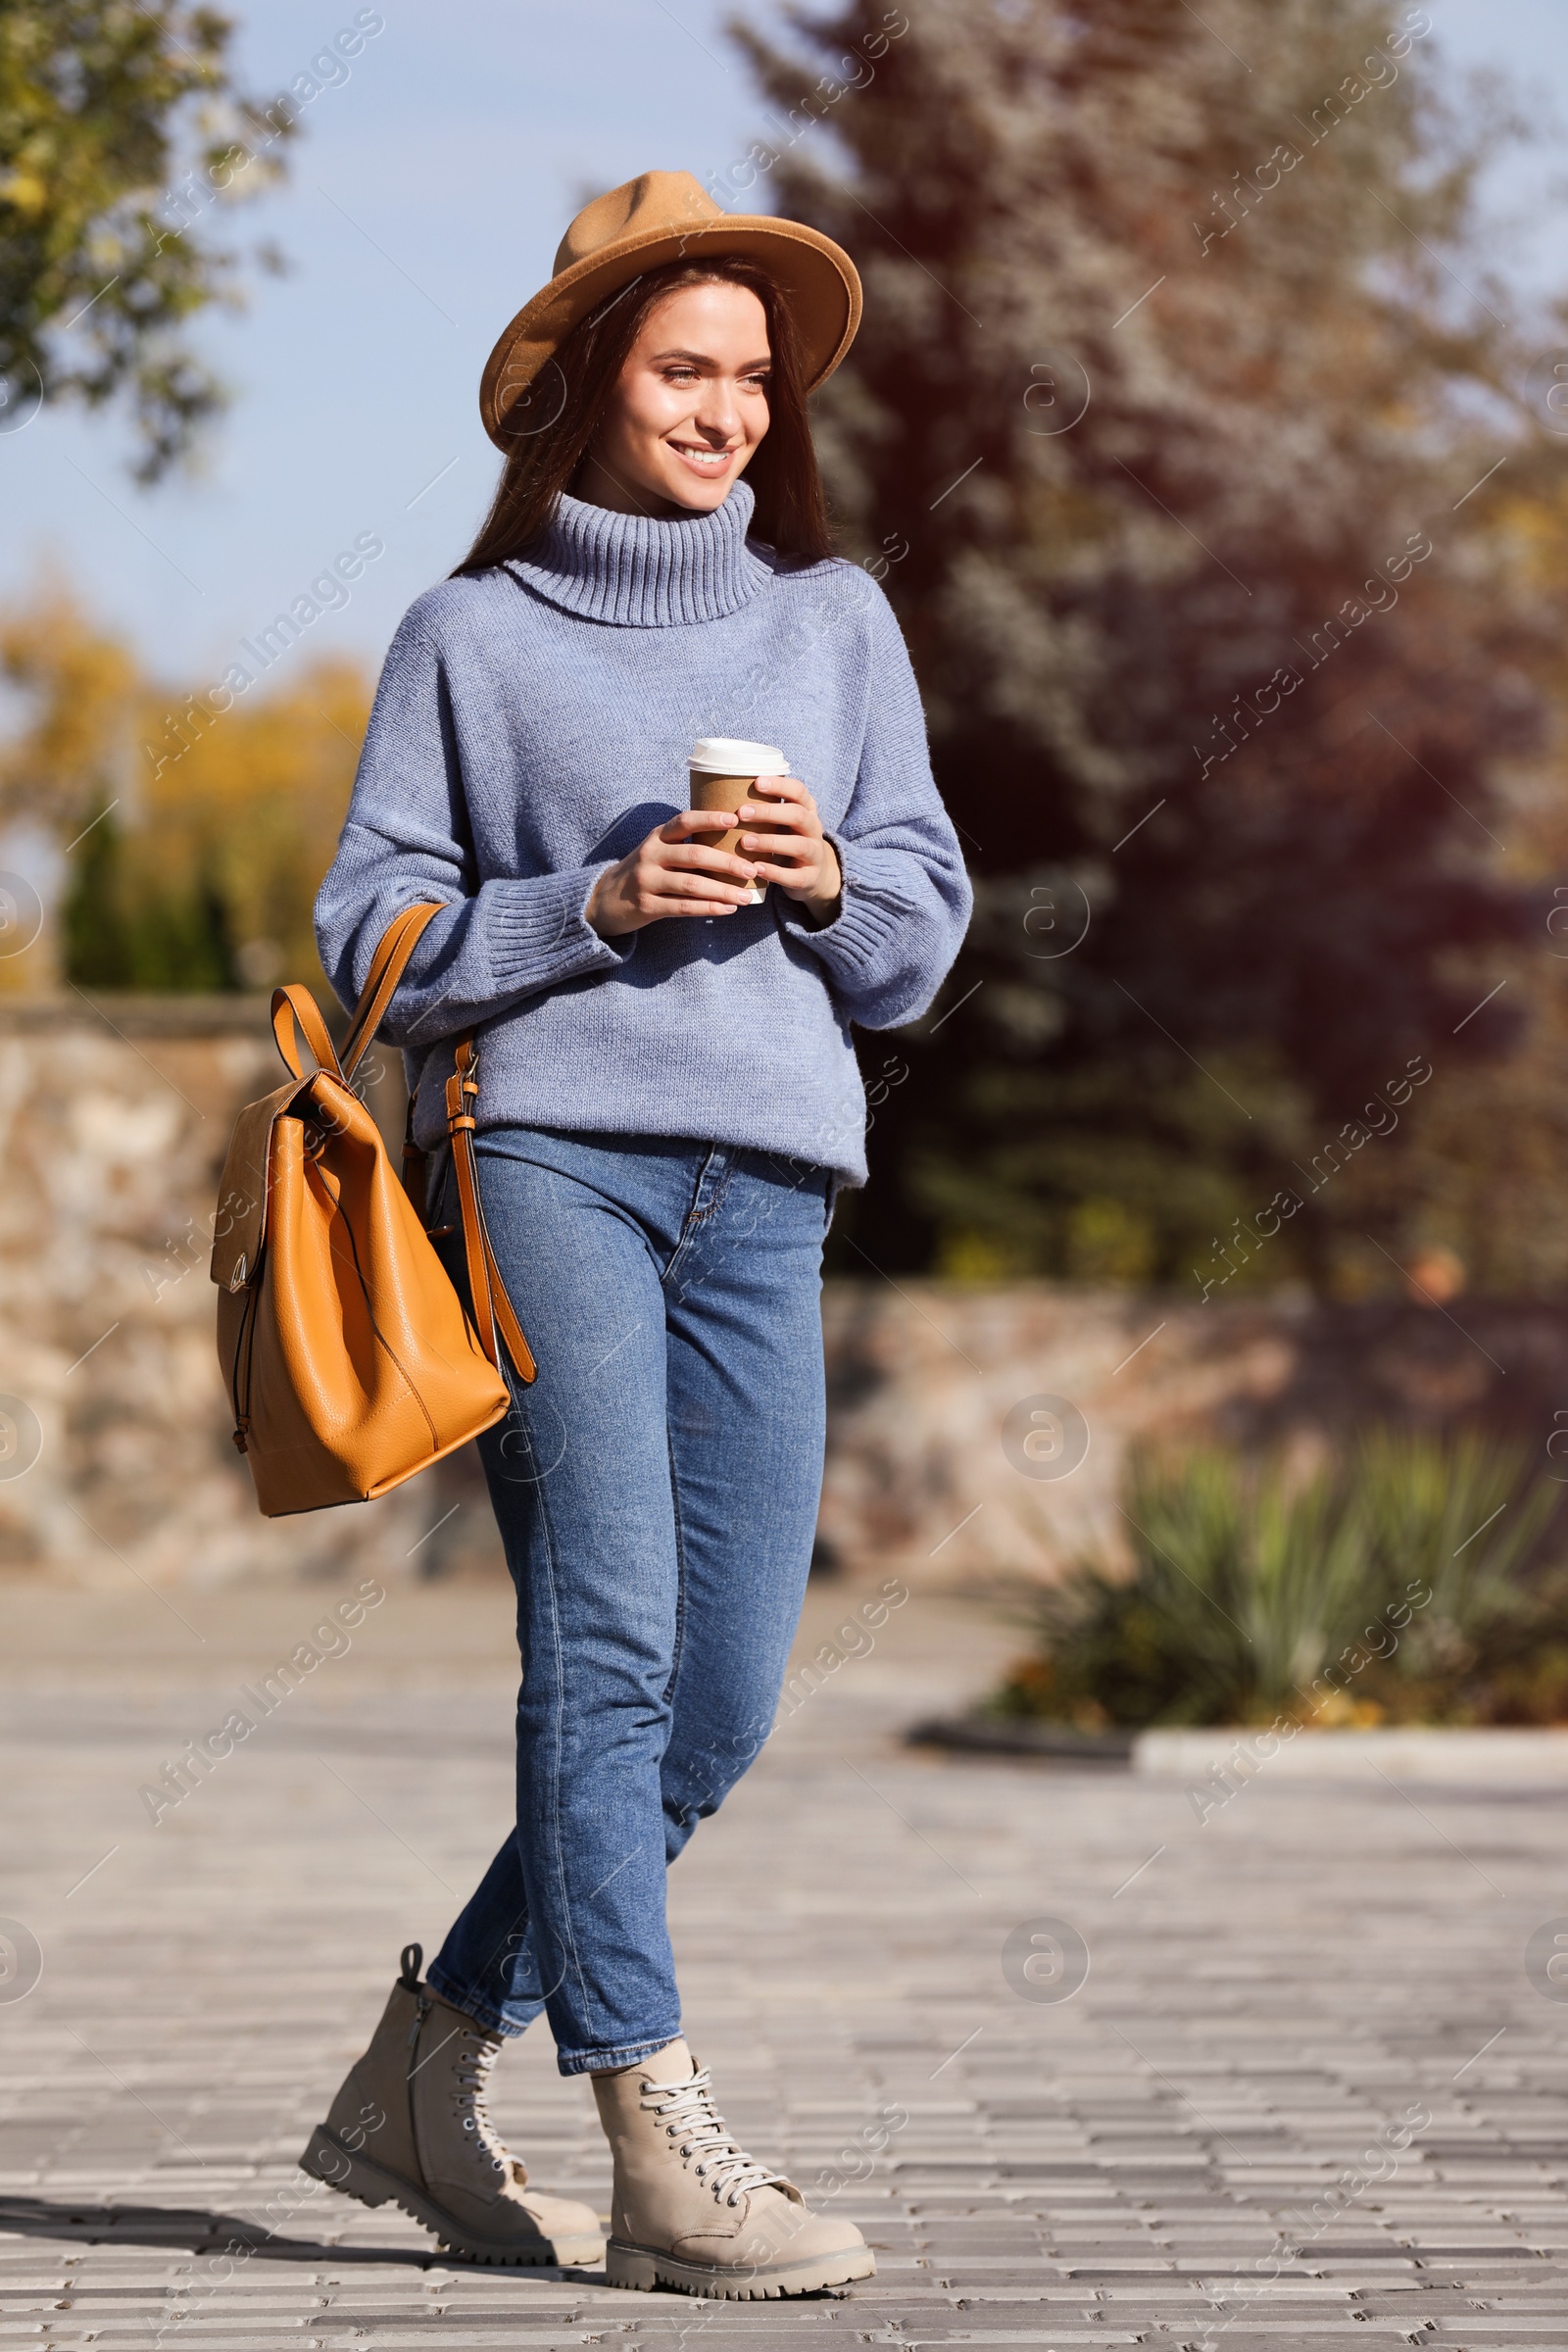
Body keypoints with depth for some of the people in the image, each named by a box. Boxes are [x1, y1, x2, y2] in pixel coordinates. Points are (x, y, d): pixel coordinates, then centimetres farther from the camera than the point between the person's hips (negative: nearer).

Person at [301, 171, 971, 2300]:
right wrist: (596, 906, -9)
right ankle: (663, 2152, -15)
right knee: (608, 1641, -15)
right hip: (545, 1146, -4)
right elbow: (373, 936, 5)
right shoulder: (473, 638, 8)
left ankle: (428, 2065, 16)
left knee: (723, 1693, 0)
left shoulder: (836, 622, 17)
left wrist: (830, 884, -5)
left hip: (765, 1185, 4)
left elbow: (923, 940, 16)